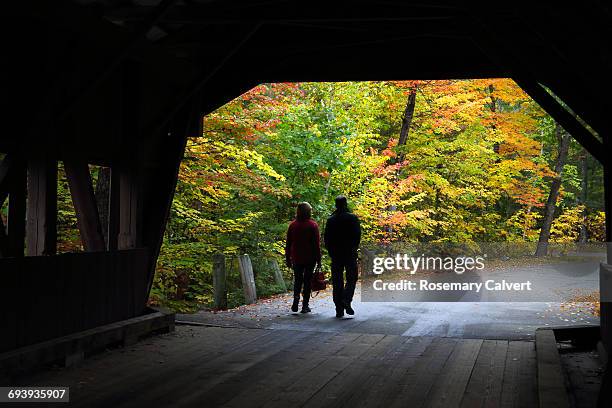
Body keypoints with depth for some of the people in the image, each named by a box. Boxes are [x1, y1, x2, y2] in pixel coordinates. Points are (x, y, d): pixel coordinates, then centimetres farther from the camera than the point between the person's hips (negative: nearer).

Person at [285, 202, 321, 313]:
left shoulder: (293, 225, 3)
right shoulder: (313, 225, -6)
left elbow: (288, 244, 6)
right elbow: (317, 244, -6)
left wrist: (288, 259, 13)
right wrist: (318, 259, -2)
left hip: (297, 258, 2)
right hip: (310, 258, -2)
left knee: (297, 280, 13)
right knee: (307, 280, 5)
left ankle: (296, 299, -10)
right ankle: (305, 305, 5)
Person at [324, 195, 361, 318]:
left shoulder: (331, 220, 4)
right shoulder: (353, 218, -5)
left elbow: (326, 237, 4)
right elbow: (357, 234, -7)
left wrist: (331, 251, 11)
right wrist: (354, 248, 4)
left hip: (336, 254, 2)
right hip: (350, 254, -2)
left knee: (337, 281, 6)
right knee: (351, 278, 7)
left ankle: (339, 309, 4)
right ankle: (346, 301, -15)